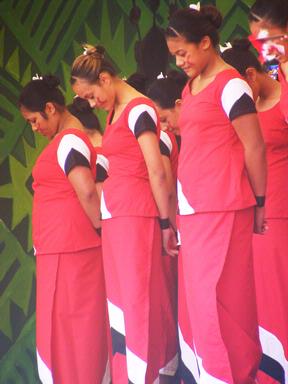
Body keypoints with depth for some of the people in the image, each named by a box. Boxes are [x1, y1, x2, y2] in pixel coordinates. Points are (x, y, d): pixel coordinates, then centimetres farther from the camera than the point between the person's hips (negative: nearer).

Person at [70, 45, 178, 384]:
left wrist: (165, 223, -13)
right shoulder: (113, 114, 17)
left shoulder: (139, 109, -10)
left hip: (136, 214, -9)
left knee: (139, 299, -8)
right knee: (120, 301, 9)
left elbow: (156, 171, -13)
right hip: (113, 216, 9)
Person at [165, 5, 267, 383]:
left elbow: (254, 147, -9)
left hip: (222, 207, -8)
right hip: (192, 208, 8)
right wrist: (177, 213, 13)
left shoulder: (230, 85, -9)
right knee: (201, 295, 10)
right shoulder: (190, 89, 15)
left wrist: (259, 203, -6)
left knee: (221, 295, -7)